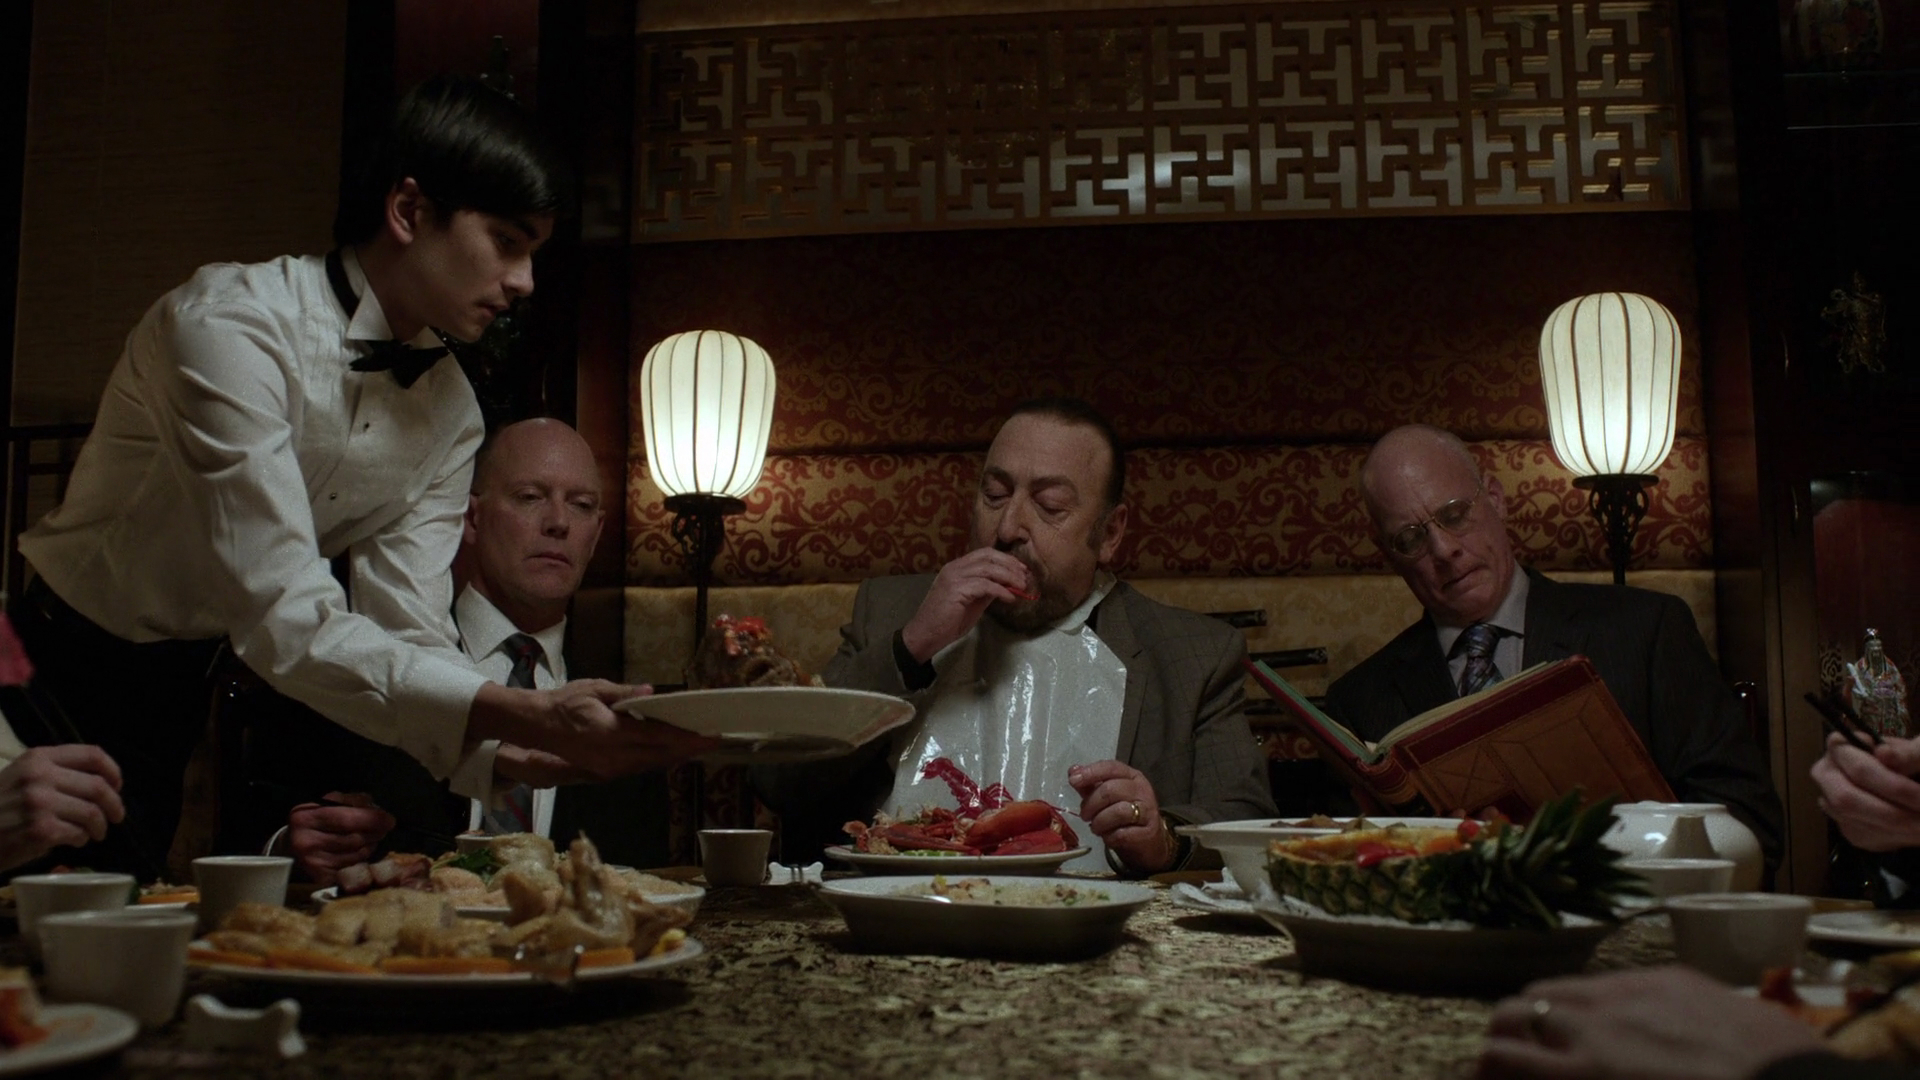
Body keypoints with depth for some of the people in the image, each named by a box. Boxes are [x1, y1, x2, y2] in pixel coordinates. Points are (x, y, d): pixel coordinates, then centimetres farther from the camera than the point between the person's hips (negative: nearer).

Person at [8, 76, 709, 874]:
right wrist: (519, 714, -43)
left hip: (190, 697, 6)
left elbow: (407, 636, -10)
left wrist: (521, 753, -29)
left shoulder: (450, 413, -4)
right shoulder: (230, 323, -26)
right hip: (68, 681, -5)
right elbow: (285, 619, -34)